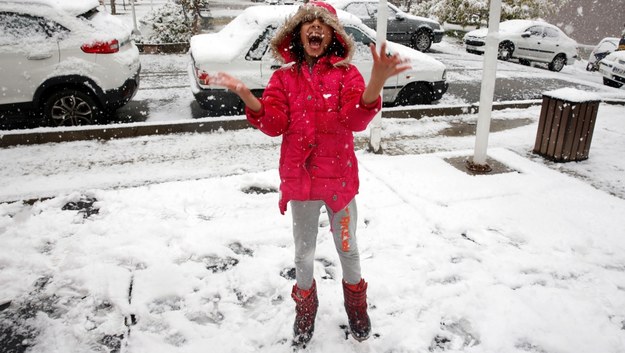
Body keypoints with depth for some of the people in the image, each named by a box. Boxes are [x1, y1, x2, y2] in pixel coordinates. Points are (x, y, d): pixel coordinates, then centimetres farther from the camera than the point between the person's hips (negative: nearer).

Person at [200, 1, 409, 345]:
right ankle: (305, 310, 43)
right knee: (304, 254, 17)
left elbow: (356, 119, -20)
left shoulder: (346, 73, -4)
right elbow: (274, 124, -11)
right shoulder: (284, 77, 1)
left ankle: (356, 306, 43)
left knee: (347, 249, 16)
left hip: (340, 179, -1)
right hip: (299, 180, 2)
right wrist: (243, 92, -26)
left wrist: (377, 81, -39)